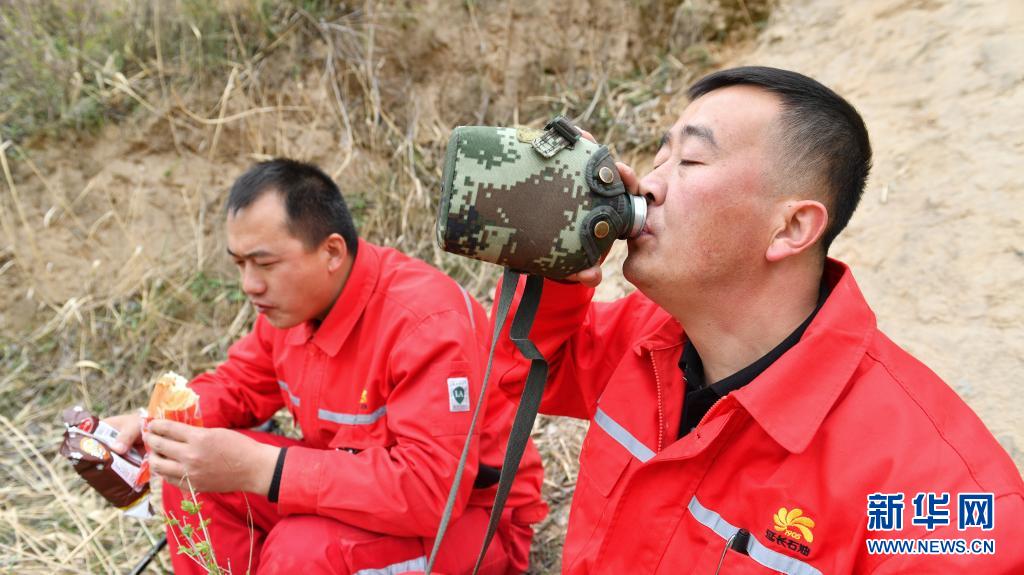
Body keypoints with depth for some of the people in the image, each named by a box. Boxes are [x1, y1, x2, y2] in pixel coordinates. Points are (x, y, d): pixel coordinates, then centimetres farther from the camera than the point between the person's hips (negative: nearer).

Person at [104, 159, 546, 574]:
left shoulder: (426, 322, -30)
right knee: (195, 476, -6)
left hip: (471, 517, -7)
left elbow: (431, 488, -37)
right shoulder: (296, 299, -5)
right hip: (358, 488, 7)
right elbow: (241, 383, 11)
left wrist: (258, 468, -39)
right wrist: (158, 422, -10)